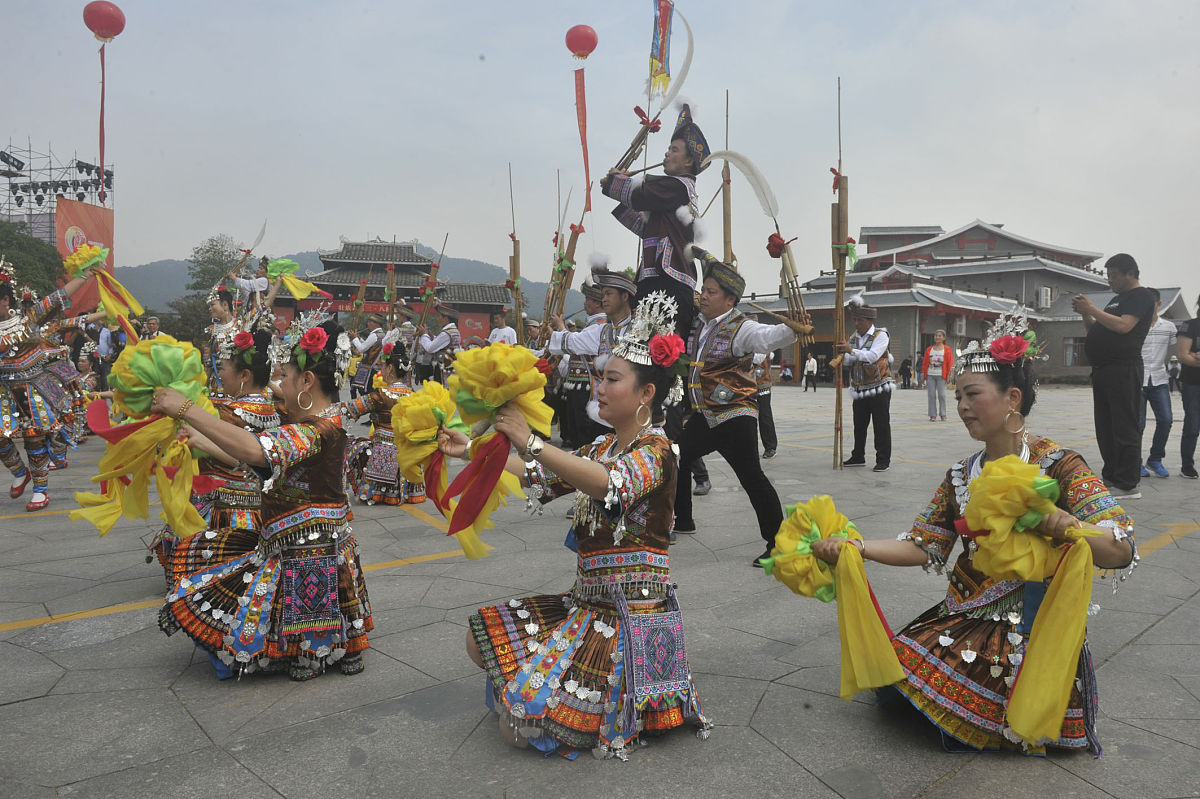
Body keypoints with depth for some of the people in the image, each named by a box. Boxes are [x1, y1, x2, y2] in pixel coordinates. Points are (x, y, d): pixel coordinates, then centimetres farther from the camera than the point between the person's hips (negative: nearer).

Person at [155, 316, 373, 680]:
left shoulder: (321, 429, -22)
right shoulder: (318, 424, 12)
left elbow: (256, 451, -37)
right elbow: (255, 454, 19)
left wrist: (186, 410, -31)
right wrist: (197, 439, 24)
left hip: (304, 551, -10)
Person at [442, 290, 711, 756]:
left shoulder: (655, 450, -15)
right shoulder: (603, 448, 11)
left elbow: (611, 485, -35)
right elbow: (541, 477, 10)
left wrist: (530, 442, -37)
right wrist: (471, 450, 3)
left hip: (632, 613, -8)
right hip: (587, 602, 8)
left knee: (518, 726, -11)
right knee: (482, 639, 7)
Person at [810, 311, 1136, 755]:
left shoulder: (1060, 467, -9)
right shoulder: (960, 478, 9)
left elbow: (1121, 552, -15)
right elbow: (924, 547, 4)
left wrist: (1072, 528, -37)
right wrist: (855, 547, -9)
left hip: (1034, 627, -5)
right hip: (964, 618, 5)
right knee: (897, 666, -15)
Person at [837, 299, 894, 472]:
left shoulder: (880, 335, -6)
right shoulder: (854, 337, 12)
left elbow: (873, 356, -21)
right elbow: (849, 360, 7)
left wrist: (851, 350, -29)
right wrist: (841, 354, -15)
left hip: (878, 389, -6)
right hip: (860, 390, 6)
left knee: (881, 426, -2)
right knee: (859, 425, 12)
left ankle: (884, 460, 4)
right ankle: (858, 457, 22)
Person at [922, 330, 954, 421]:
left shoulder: (947, 350, 5)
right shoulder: (929, 349, 12)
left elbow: (950, 363, 2)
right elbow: (925, 362, 14)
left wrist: (949, 374, -6)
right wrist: (923, 373, 8)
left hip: (941, 376, -2)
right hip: (930, 375, 2)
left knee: (942, 395, -7)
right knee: (931, 395, -1)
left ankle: (943, 414, 8)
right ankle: (933, 415, 4)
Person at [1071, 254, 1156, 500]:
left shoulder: (1142, 296, -4)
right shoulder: (1116, 299, 23)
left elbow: (1123, 326, -19)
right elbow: (1095, 330, 25)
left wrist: (1092, 309, -13)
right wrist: (1085, 313, 8)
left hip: (1124, 369, -9)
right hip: (1102, 370, 9)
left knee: (1124, 428, -8)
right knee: (1105, 428, 11)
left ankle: (1128, 484, -6)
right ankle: (1111, 477, 18)